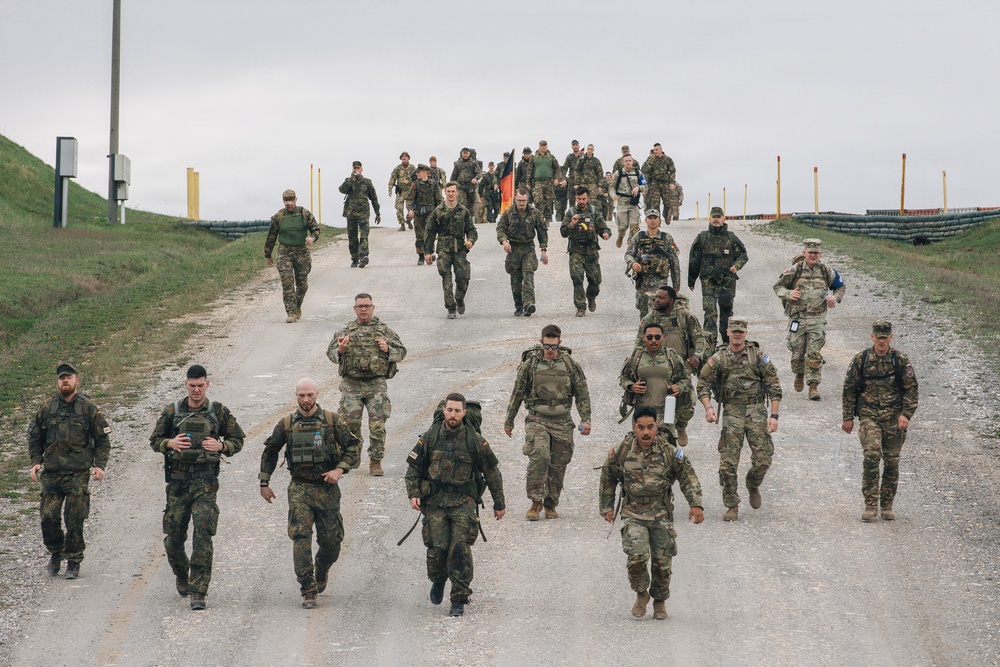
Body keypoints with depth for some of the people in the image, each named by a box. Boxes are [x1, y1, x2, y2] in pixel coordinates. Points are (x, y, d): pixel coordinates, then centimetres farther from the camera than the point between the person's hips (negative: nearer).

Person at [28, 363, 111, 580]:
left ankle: (73, 562, 8)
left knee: (74, 520, -6)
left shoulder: (89, 409, 3)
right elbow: (35, 438, 17)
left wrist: (99, 465, -6)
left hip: (78, 475, -2)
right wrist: (36, 461, 3)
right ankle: (55, 554, 20)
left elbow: (103, 440, 6)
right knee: (48, 517, -4)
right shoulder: (46, 409, 8)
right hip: (51, 474, 2)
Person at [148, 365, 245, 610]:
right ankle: (181, 575, 37)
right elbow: (154, 440, 12)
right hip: (178, 479, 2)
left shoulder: (219, 412, 3)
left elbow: (238, 440, 11)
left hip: (205, 481, -2)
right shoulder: (172, 411, 5)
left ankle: (198, 592, -12)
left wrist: (221, 446, -10)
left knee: (203, 534, -13)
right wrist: (170, 443, -10)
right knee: (174, 534, 7)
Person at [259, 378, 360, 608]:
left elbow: (352, 447, 3)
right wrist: (264, 483, 14)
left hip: (327, 488, 0)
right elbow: (270, 451, 15)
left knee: (331, 540, 6)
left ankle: (321, 572, 39)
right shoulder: (286, 425, 2)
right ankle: (308, 591, -14)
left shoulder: (332, 421, -2)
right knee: (301, 537, -14)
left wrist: (340, 470, -12)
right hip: (300, 488, 0)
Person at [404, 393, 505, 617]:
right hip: (435, 501, 1)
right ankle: (438, 580, 26)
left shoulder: (475, 441, -2)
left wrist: (499, 503, 12)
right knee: (437, 547, -8)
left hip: (463, 502, -1)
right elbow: (413, 468, 9)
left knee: (460, 549, -12)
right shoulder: (429, 438, 1)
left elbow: (492, 472, 8)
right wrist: (413, 493, -6)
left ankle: (459, 600, -3)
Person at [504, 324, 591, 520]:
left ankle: (551, 505, 18)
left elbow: (582, 393, 10)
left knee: (558, 465, 3)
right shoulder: (530, 363, 0)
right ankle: (536, 502, -15)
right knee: (539, 456, -23)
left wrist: (585, 419, 1)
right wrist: (509, 421, 13)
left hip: (562, 421, 2)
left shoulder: (570, 364, 3)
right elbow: (518, 393, 8)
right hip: (537, 419, -2)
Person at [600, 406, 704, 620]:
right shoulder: (621, 452, -6)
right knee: (637, 556, -20)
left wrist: (695, 504, -10)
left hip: (661, 516, 1)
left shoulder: (669, 452, -7)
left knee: (662, 562, 4)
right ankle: (641, 594, 8)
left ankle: (660, 601, 30)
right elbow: (608, 479, 11)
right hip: (633, 514, -1)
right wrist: (607, 508, 13)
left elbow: (688, 477, 2)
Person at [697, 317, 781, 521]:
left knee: (763, 459, -6)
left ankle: (753, 485, 27)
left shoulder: (758, 355, 1)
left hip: (756, 410, 0)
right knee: (728, 462, -6)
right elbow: (703, 383, 4)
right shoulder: (719, 358, 3)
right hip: (732, 411, 0)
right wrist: (708, 407, -13)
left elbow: (774, 386, 1)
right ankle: (732, 506, 5)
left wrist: (774, 415, -6)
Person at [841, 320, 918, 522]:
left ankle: (887, 505, 16)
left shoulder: (901, 361, 2)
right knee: (871, 456, -18)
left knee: (892, 462, 4)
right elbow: (849, 389, 9)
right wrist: (848, 417, 7)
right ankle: (870, 505, -14)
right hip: (869, 416, -1)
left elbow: (911, 389, 4)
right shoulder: (860, 360, 2)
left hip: (894, 419, 1)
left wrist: (906, 414, -7)